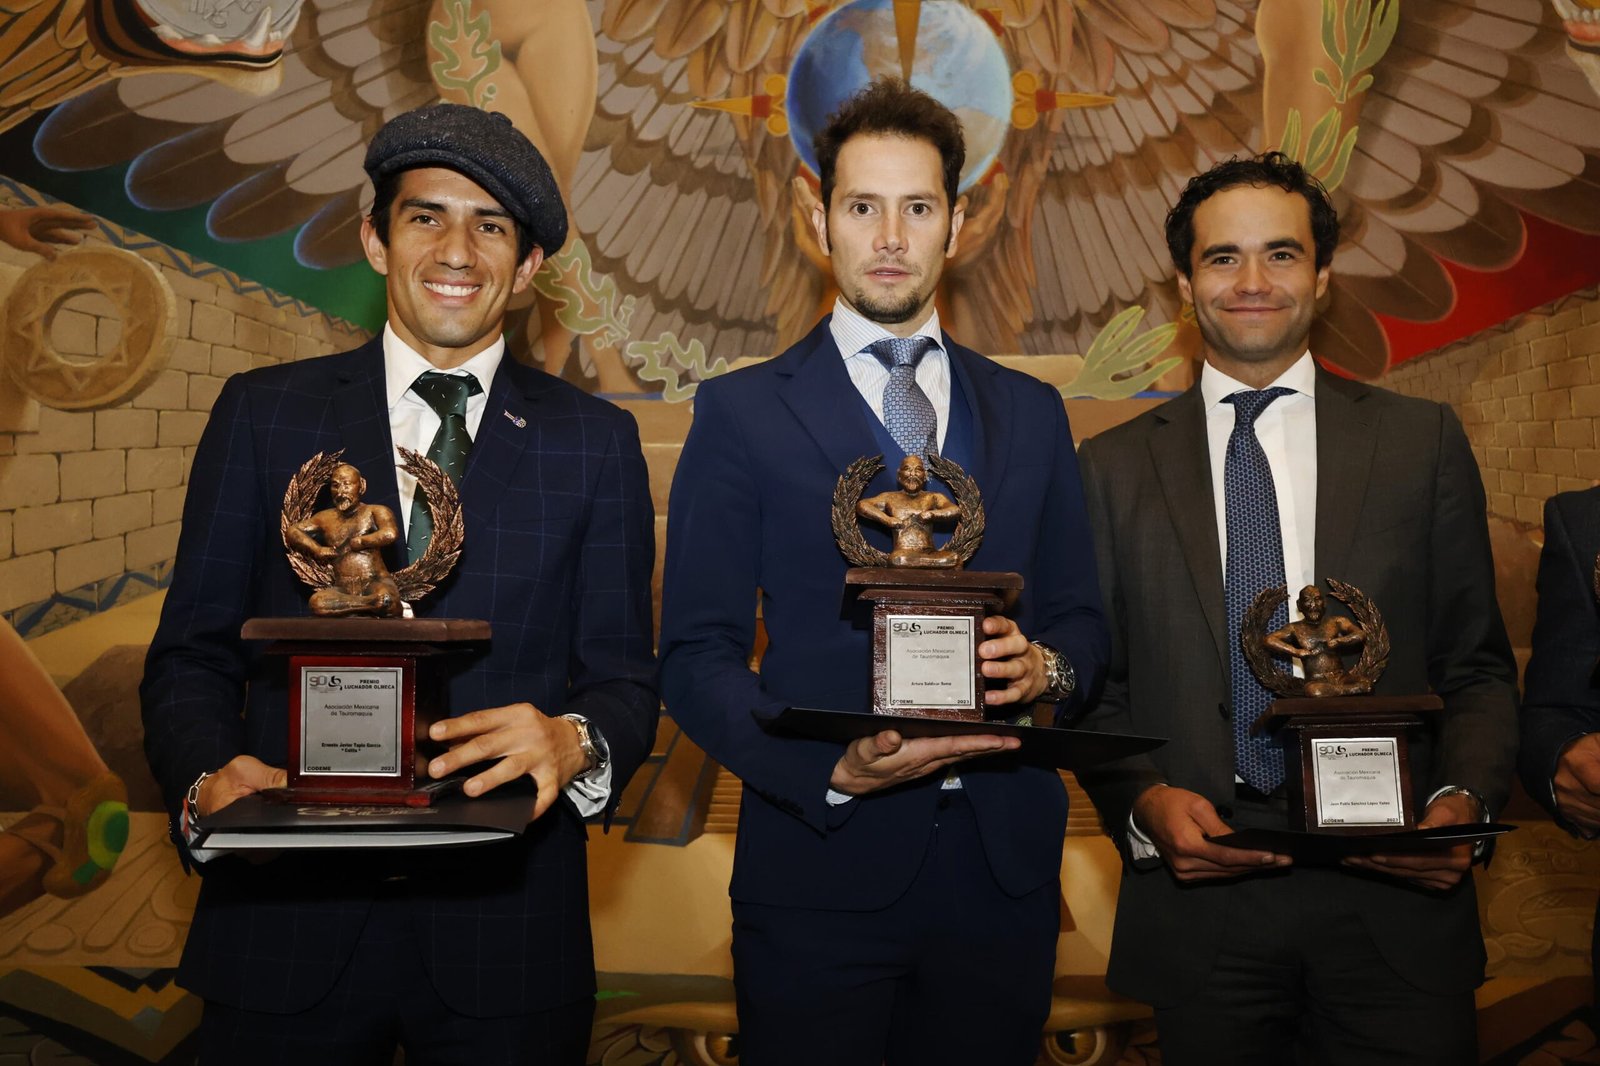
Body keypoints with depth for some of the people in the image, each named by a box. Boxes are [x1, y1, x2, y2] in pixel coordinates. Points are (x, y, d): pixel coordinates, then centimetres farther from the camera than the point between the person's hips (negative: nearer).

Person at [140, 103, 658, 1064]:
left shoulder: (595, 442, 4)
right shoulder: (261, 414, 5)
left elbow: (625, 677, 2)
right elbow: (193, 654, 5)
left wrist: (576, 742, -20)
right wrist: (208, 778, -15)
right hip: (287, 923, 1)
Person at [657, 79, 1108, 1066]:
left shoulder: (1031, 413, 10)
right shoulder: (742, 414, -1)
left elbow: (1081, 616, 13)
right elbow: (697, 655, -4)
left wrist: (1044, 665, -10)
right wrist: (832, 768, -19)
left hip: (1002, 865, 3)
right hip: (820, 865, -3)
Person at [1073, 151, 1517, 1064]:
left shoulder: (1422, 440, 5)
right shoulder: (1114, 468, 5)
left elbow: (1478, 666, 6)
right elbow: (1094, 687, 6)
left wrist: (1463, 800, -11)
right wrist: (1145, 802, -11)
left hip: (1394, 893, 0)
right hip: (1197, 900, 0)